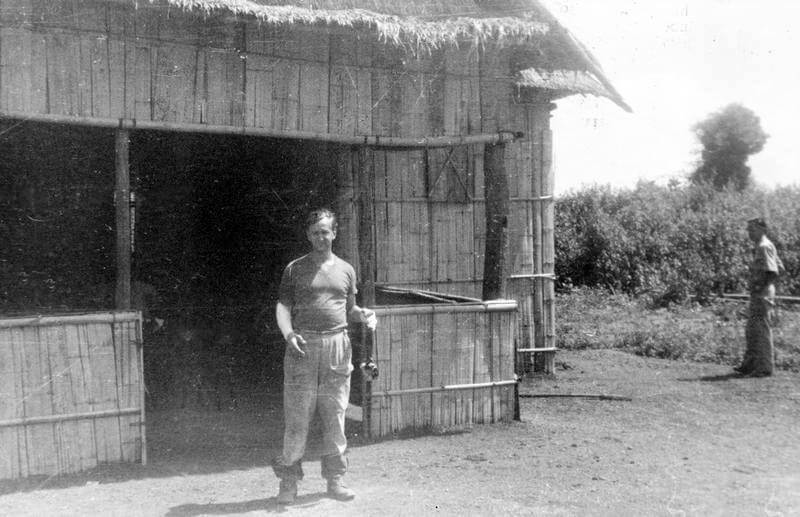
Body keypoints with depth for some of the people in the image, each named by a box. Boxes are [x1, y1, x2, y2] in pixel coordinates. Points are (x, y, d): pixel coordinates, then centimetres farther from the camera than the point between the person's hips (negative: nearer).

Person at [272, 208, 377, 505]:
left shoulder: (346, 270, 15)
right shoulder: (295, 269, 7)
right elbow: (283, 306, 2)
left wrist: (364, 315, 0)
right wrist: (288, 334, -16)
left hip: (337, 346, 3)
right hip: (303, 346, -2)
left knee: (335, 417, 5)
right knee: (297, 417, -3)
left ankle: (334, 479, 15)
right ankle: (289, 481, 7)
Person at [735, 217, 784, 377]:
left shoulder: (764, 247, -14)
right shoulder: (760, 247, 16)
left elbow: (773, 271, -20)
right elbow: (780, 267, 23)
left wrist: (763, 288, -19)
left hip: (763, 294, -10)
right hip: (757, 294, 10)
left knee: (762, 330, -4)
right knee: (751, 331, 13)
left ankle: (765, 367, 1)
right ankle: (749, 365, 19)